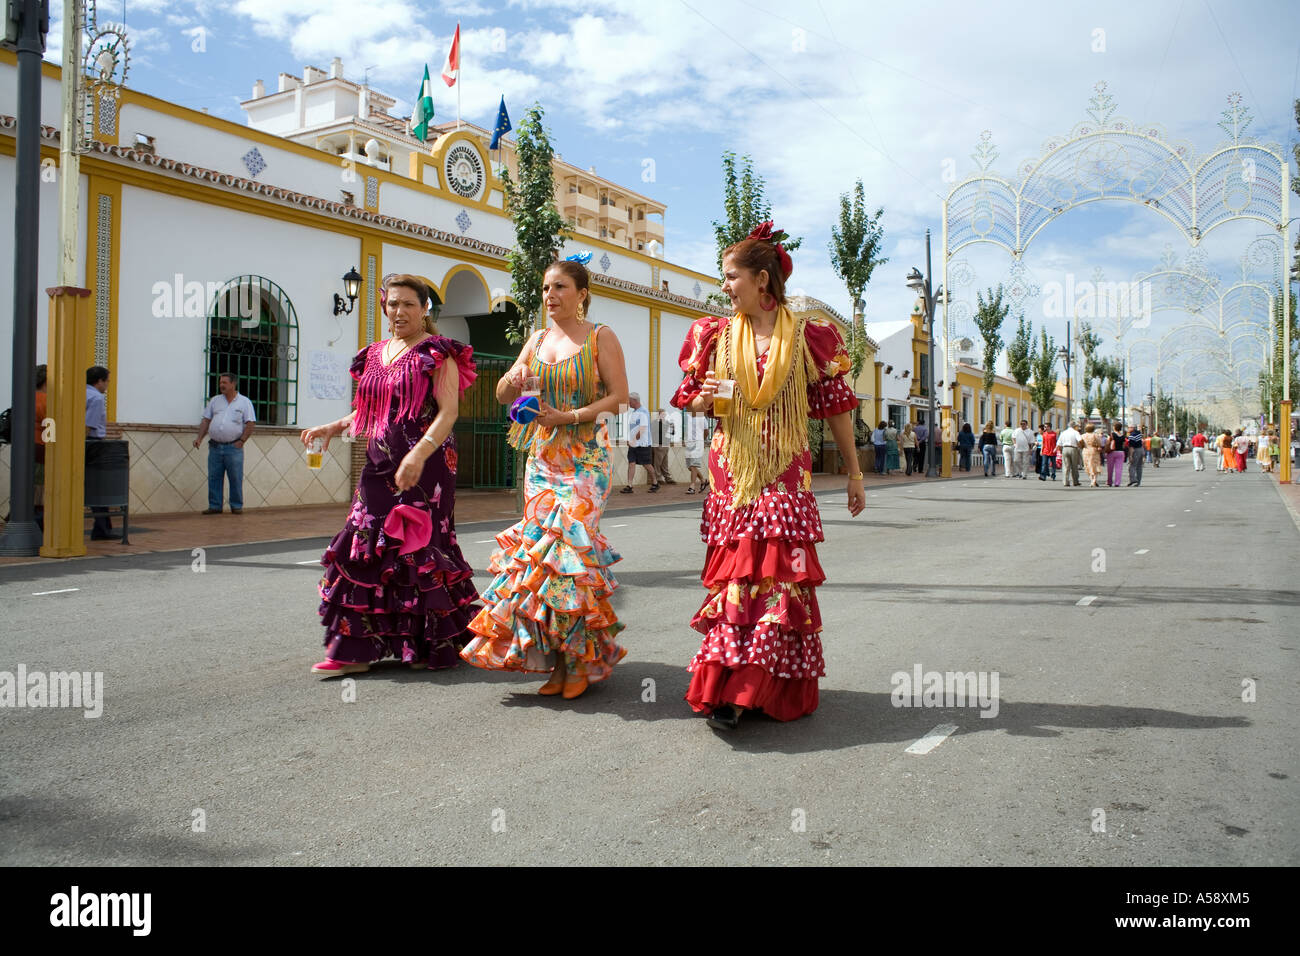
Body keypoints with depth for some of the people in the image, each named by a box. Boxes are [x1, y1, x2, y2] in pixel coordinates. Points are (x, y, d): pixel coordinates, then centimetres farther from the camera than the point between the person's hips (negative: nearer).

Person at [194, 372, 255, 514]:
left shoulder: (244, 402, 4)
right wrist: (199, 438, 3)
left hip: (233, 447, -4)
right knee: (214, 478, 3)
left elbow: (250, 423, -1)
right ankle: (214, 506, 9)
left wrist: (241, 441, -9)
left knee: (236, 478, -2)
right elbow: (206, 420, 14)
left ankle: (237, 506, 5)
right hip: (215, 447, 4)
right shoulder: (215, 400, 15)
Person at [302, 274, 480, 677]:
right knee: (366, 546, 3)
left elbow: (448, 411, -13)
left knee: (419, 546, -6)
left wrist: (419, 454, -26)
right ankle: (355, 650, 8)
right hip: (381, 466, 7)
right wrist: (333, 427, 9)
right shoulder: (375, 355, 18)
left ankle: (436, 644, 9)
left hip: (425, 466, -6)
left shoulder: (438, 354, -2)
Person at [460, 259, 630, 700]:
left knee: (568, 543, -14)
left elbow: (619, 396, -7)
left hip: (585, 456, -5)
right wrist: (512, 380, -7)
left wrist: (567, 416, -15)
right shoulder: (537, 340, 14)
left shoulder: (600, 336, 0)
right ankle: (557, 661, 7)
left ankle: (581, 659, -2)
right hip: (541, 456, 5)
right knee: (540, 544, -1)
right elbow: (503, 395, 16)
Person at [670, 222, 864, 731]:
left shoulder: (806, 337, 2)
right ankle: (730, 688, -1)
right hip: (731, 470, 2)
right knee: (735, 570, -4)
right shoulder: (717, 336, 9)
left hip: (786, 473, -1)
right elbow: (693, 397, 17)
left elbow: (836, 404, 7)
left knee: (780, 572, -7)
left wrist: (854, 472, 9)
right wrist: (704, 400, -8)